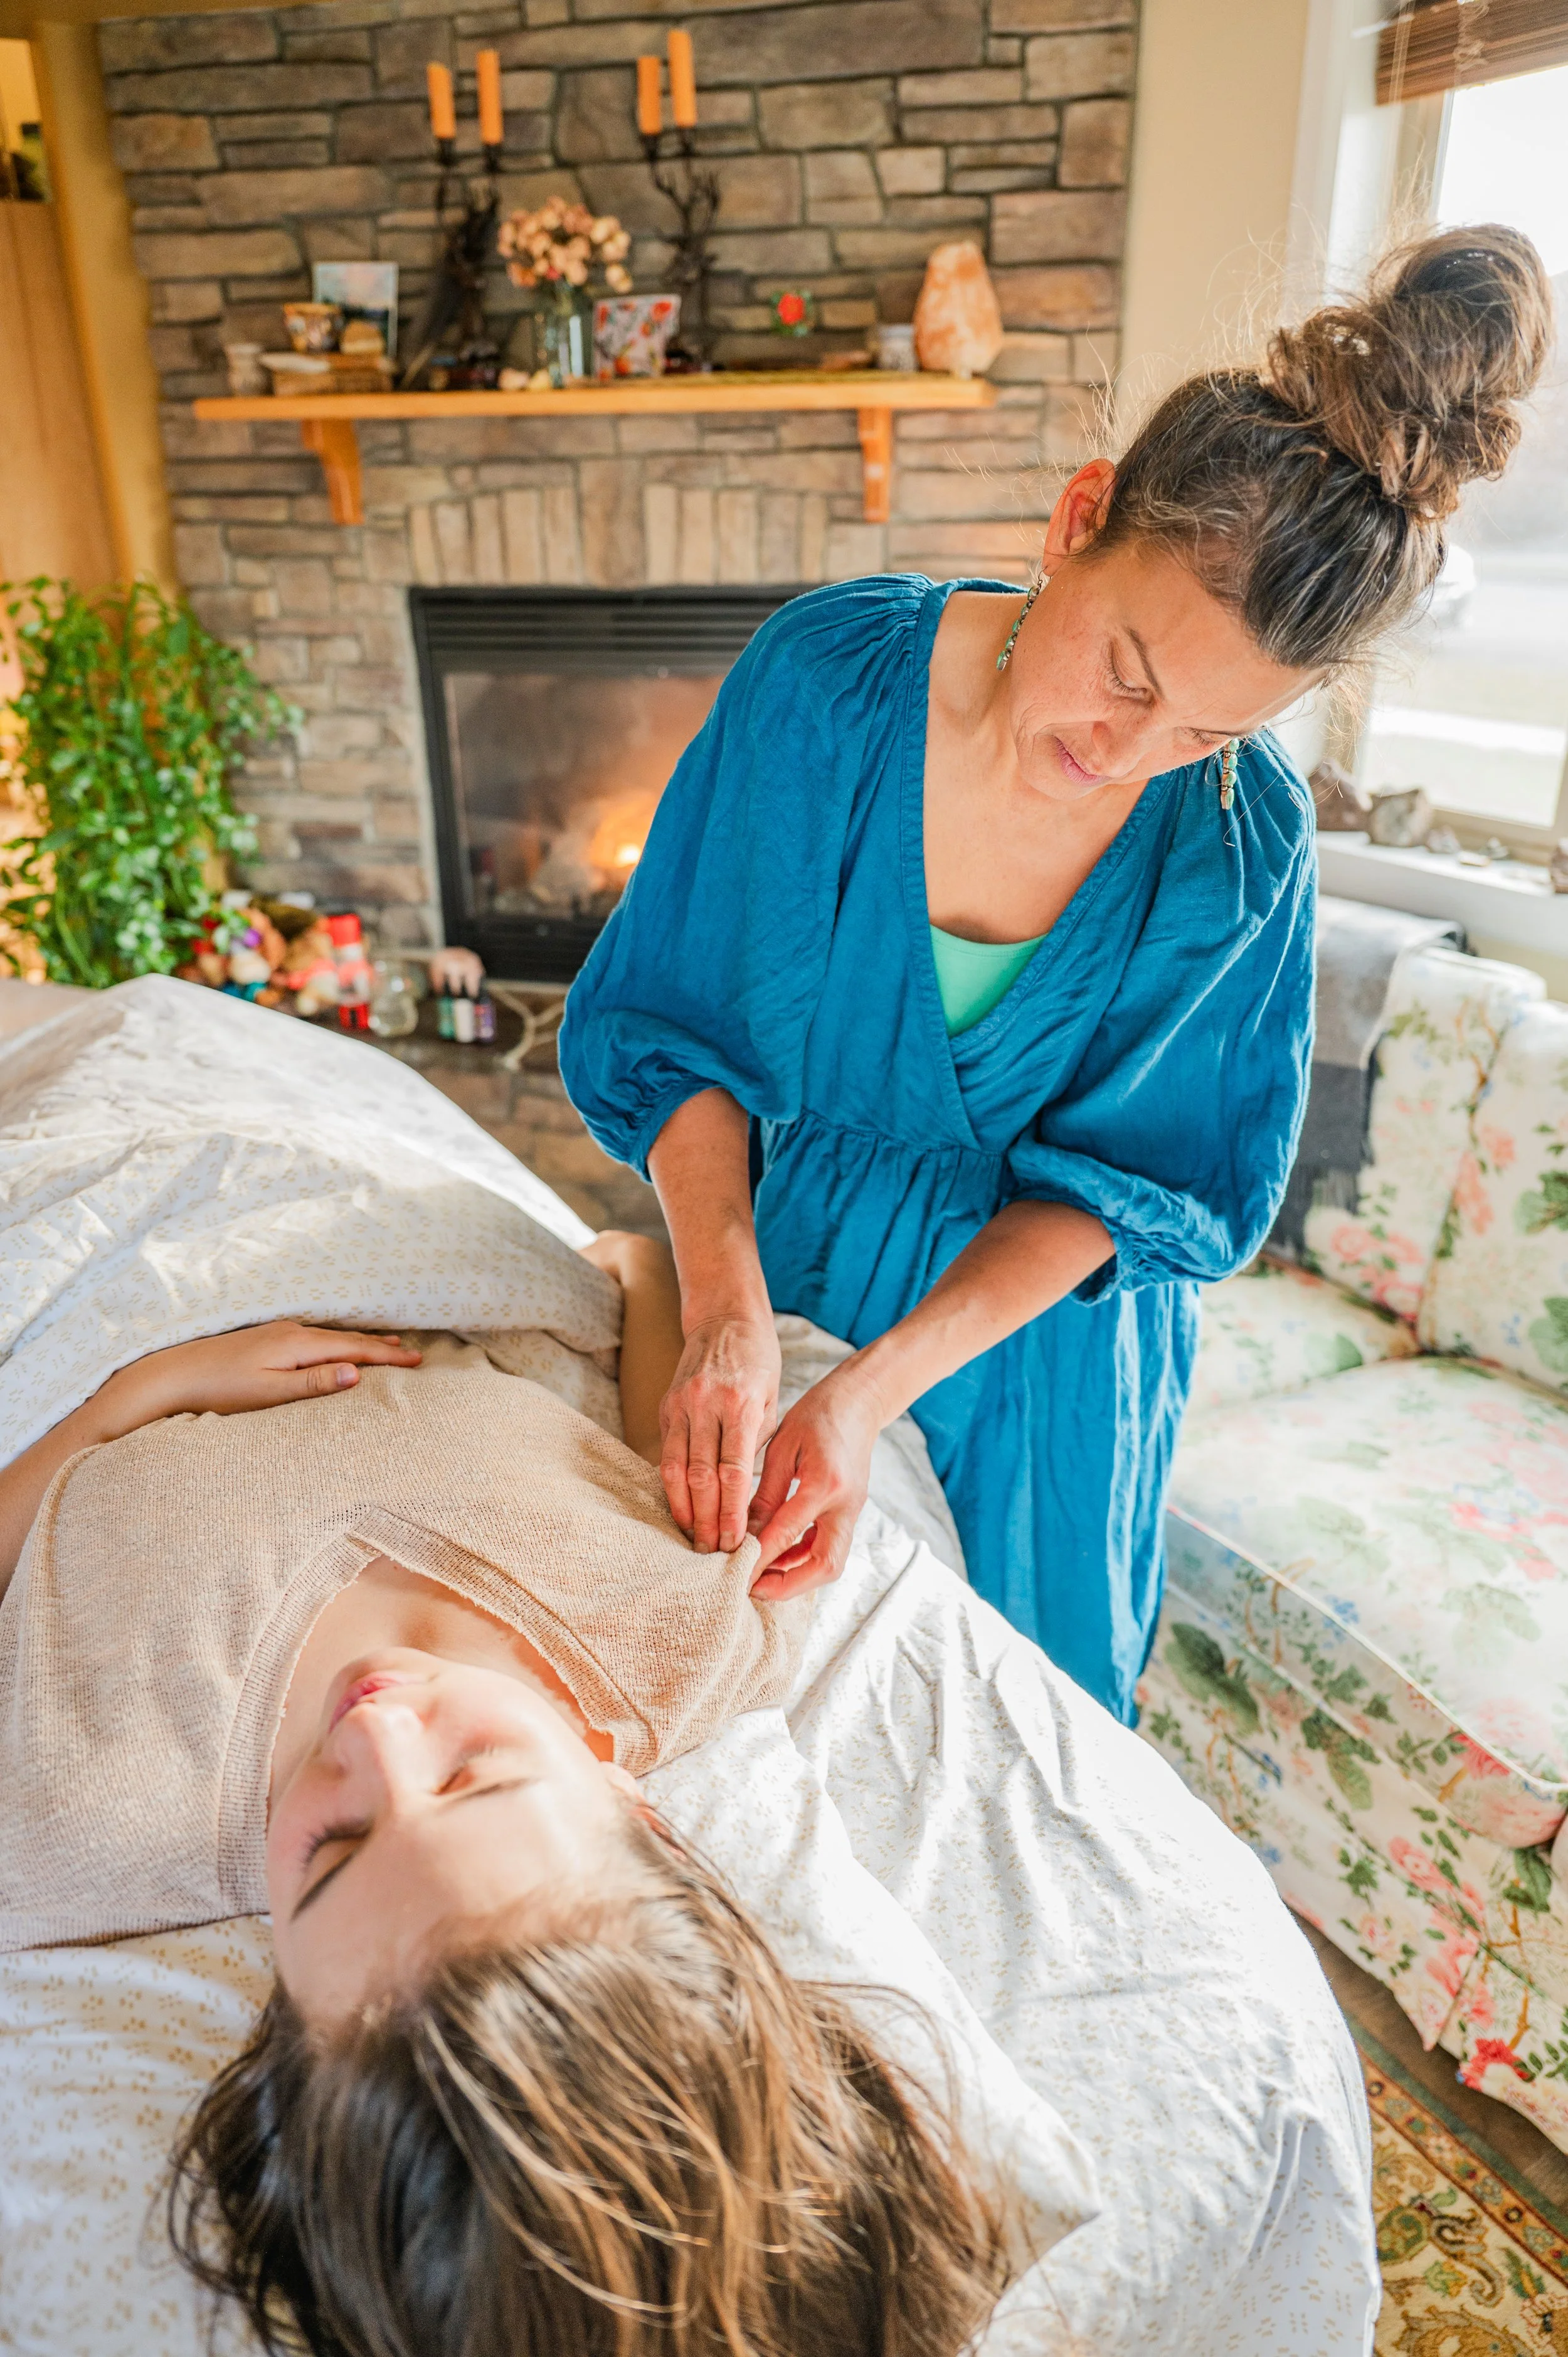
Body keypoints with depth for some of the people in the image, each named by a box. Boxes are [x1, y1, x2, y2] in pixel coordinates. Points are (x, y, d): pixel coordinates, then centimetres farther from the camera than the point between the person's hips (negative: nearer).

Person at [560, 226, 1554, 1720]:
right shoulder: (827, 680, -21)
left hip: (1035, 1340, 0)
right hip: (766, 1257, 0)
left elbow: (1123, 1185, -14)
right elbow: (661, 1024, -15)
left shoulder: (1244, 843, -19)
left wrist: (877, 1389, -27)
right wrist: (727, 1307, -29)